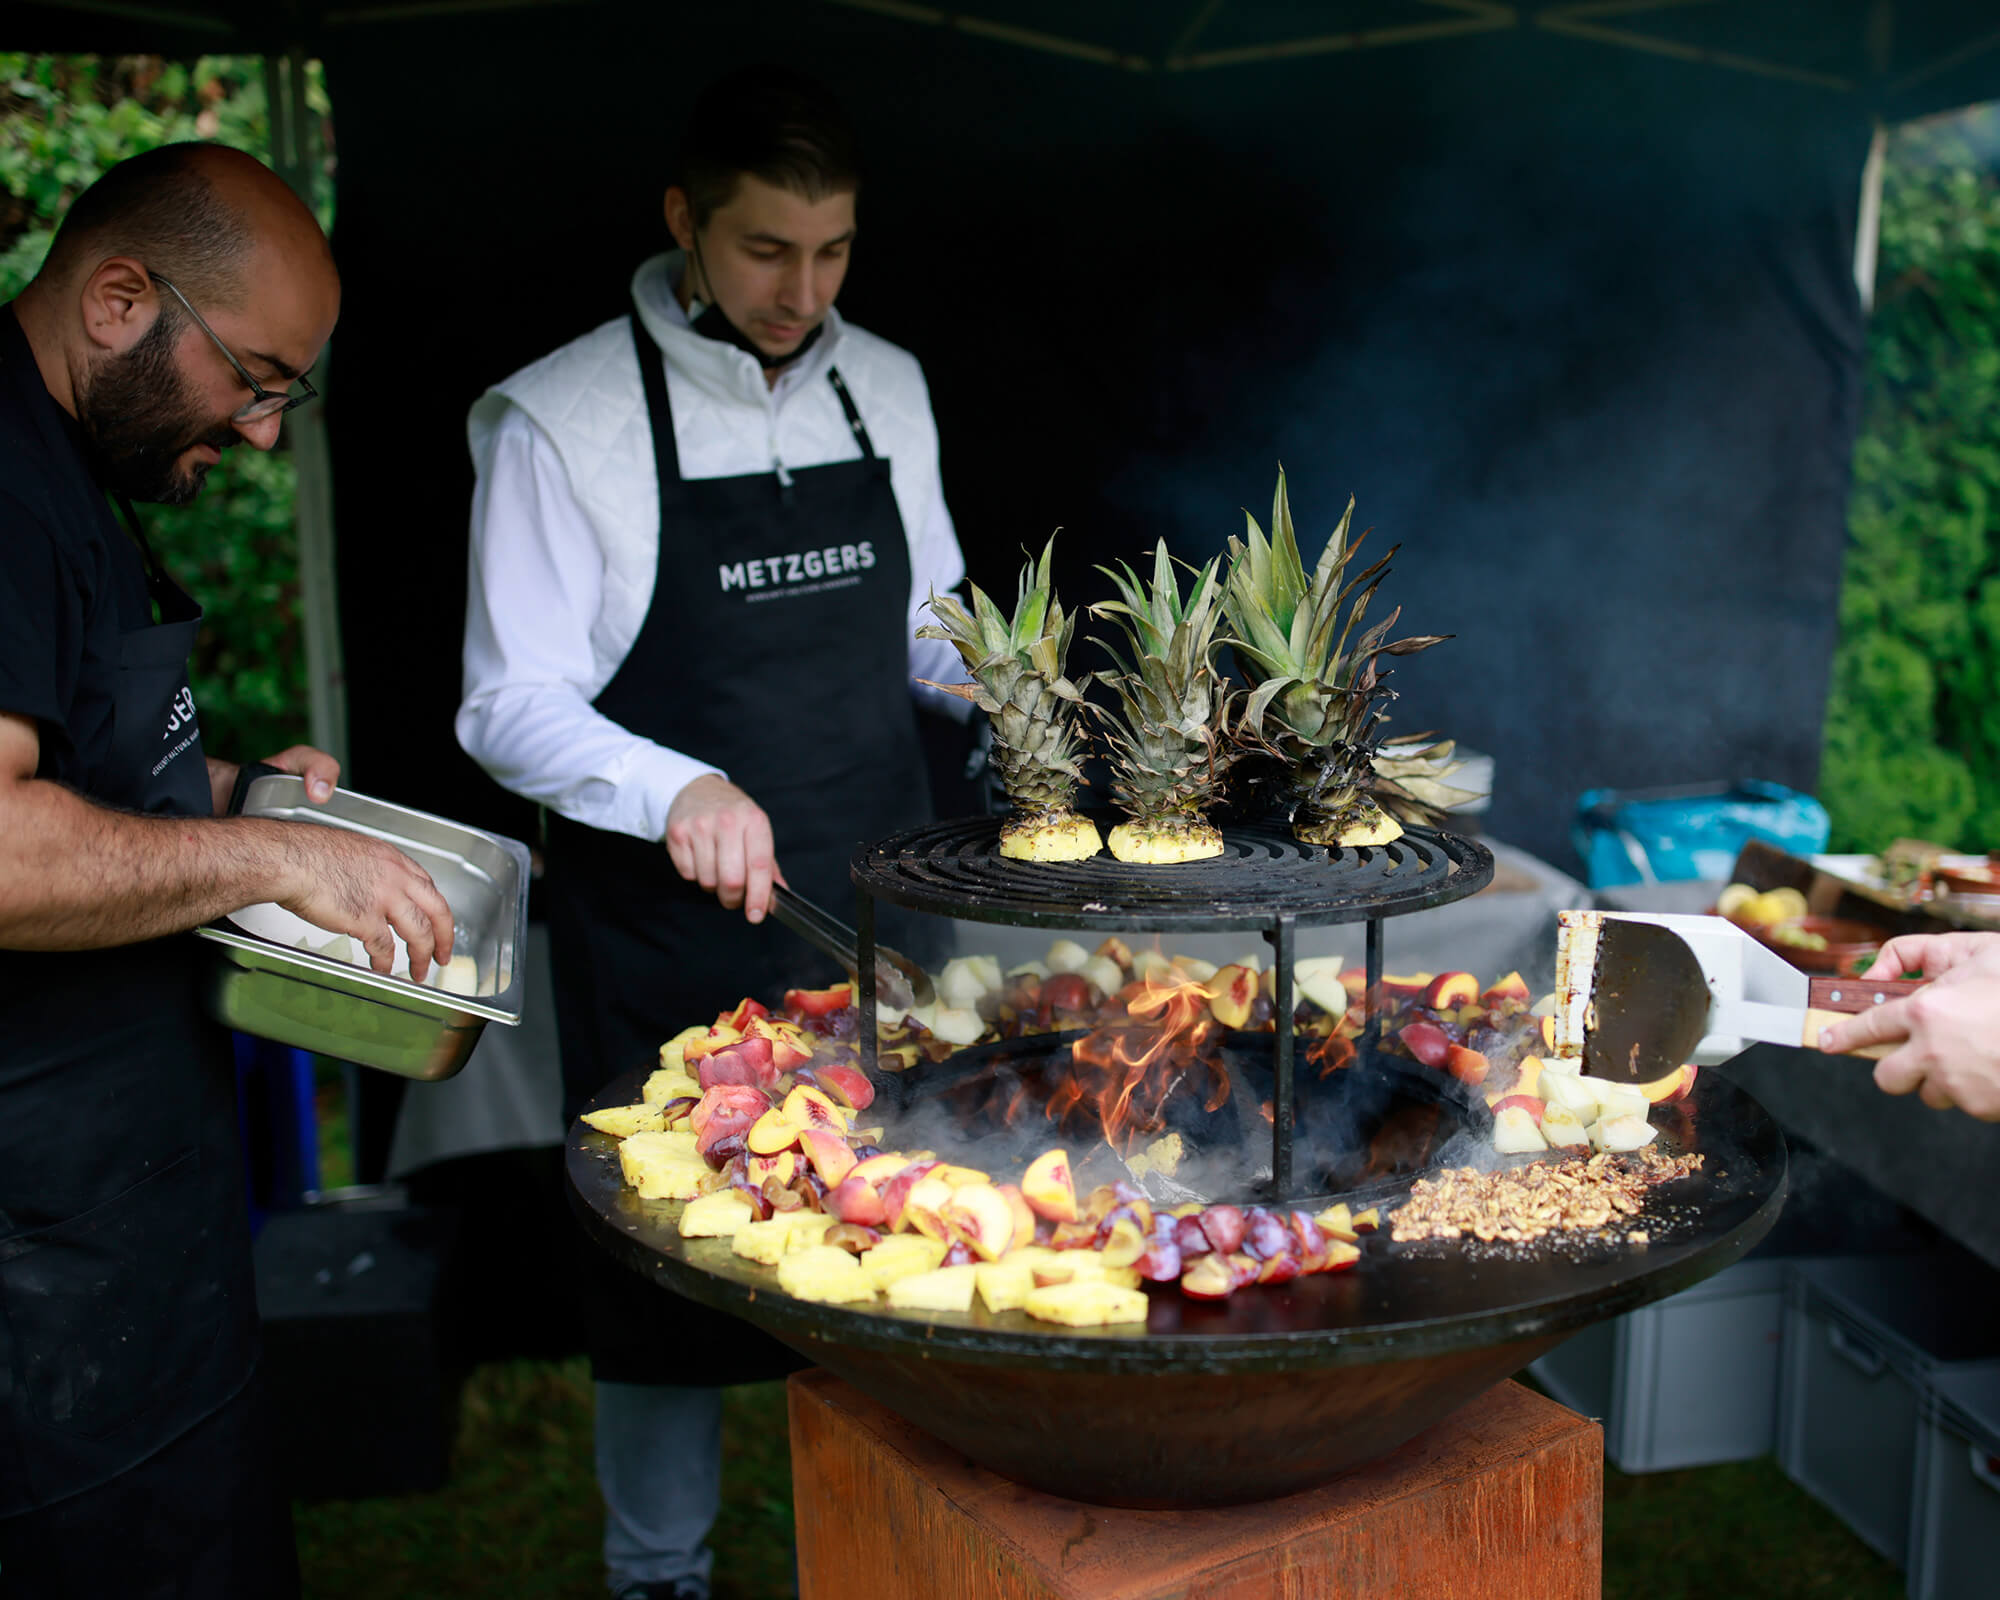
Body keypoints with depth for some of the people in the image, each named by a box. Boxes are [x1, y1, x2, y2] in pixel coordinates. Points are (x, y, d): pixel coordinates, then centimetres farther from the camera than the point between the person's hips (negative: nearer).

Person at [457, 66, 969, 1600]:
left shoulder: (887, 385, 7)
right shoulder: (562, 419, -9)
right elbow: (510, 704, -11)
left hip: (880, 899, 5)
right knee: (675, 1261, 8)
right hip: (672, 931, -4)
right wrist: (679, 792, -28)